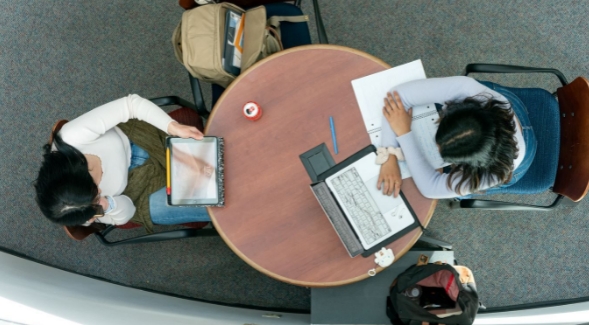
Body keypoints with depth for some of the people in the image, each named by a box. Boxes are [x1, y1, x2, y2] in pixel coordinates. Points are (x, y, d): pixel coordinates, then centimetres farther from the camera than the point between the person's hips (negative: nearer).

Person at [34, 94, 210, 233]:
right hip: (134, 187, -2)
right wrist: (107, 208, -40)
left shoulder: (72, 136, -39)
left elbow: (132, 103, -32)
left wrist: (174, 128, -40)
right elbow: (124, 213, -17)